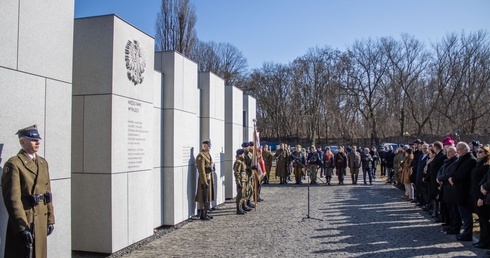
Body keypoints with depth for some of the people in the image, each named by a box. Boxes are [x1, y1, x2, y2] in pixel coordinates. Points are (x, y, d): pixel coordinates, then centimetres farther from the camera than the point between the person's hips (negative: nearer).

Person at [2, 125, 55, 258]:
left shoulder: (43, 162, 11)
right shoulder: (13, 164, -12)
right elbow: (12, 198, -17)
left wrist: (50, 219, 12)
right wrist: (22, 227, -21)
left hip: (41, 220, 7)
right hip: (23, 219, -7)